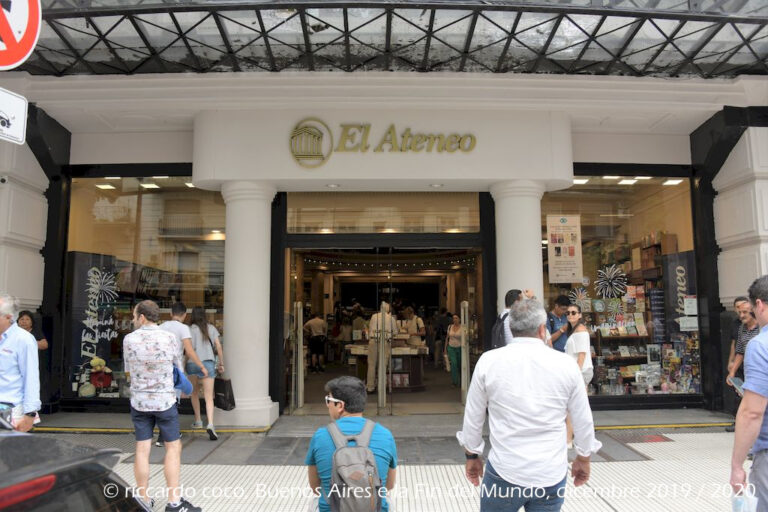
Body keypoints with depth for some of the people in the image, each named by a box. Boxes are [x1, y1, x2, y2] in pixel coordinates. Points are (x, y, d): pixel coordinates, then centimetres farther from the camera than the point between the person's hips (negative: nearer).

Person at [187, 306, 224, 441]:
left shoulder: (190, 330, 0)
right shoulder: (211, 328, 8)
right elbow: (218, 346, 4)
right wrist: (221, 363, 10)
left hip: (192, 363, 0)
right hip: (208, 363, 1)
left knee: (194, 392, 24)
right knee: (209, 398, -2)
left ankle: (198, 421, 30)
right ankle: (210, 424, -21)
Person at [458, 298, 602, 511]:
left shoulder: (488, 361, -8)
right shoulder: (566, 364, -7)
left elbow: (472, 416, 1)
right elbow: (584, 420, 3)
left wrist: (472, 455, 16)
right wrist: (583, 458, 20)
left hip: (503, 473, -1)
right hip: (552, 476, 1)